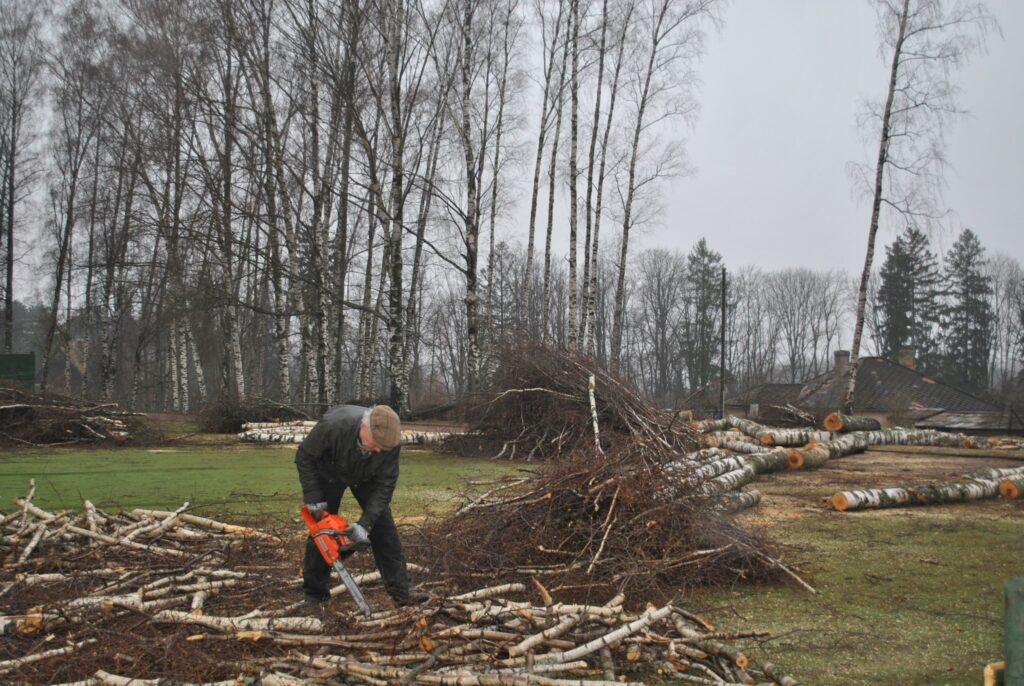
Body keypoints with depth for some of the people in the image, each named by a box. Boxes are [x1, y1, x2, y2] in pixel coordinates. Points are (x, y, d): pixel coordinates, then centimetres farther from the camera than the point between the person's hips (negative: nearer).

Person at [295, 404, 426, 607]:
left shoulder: (389, 440, -34)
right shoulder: (333, 424, -41)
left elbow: (385, 484, -26)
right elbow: (304, 456, -23)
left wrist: (365, 523, -33)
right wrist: (313, 498, -26)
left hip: (366, 476, 2)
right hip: (329, 473, -1)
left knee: (384, 528, -6)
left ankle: (401, 590, -3)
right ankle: (314, 592, 13)